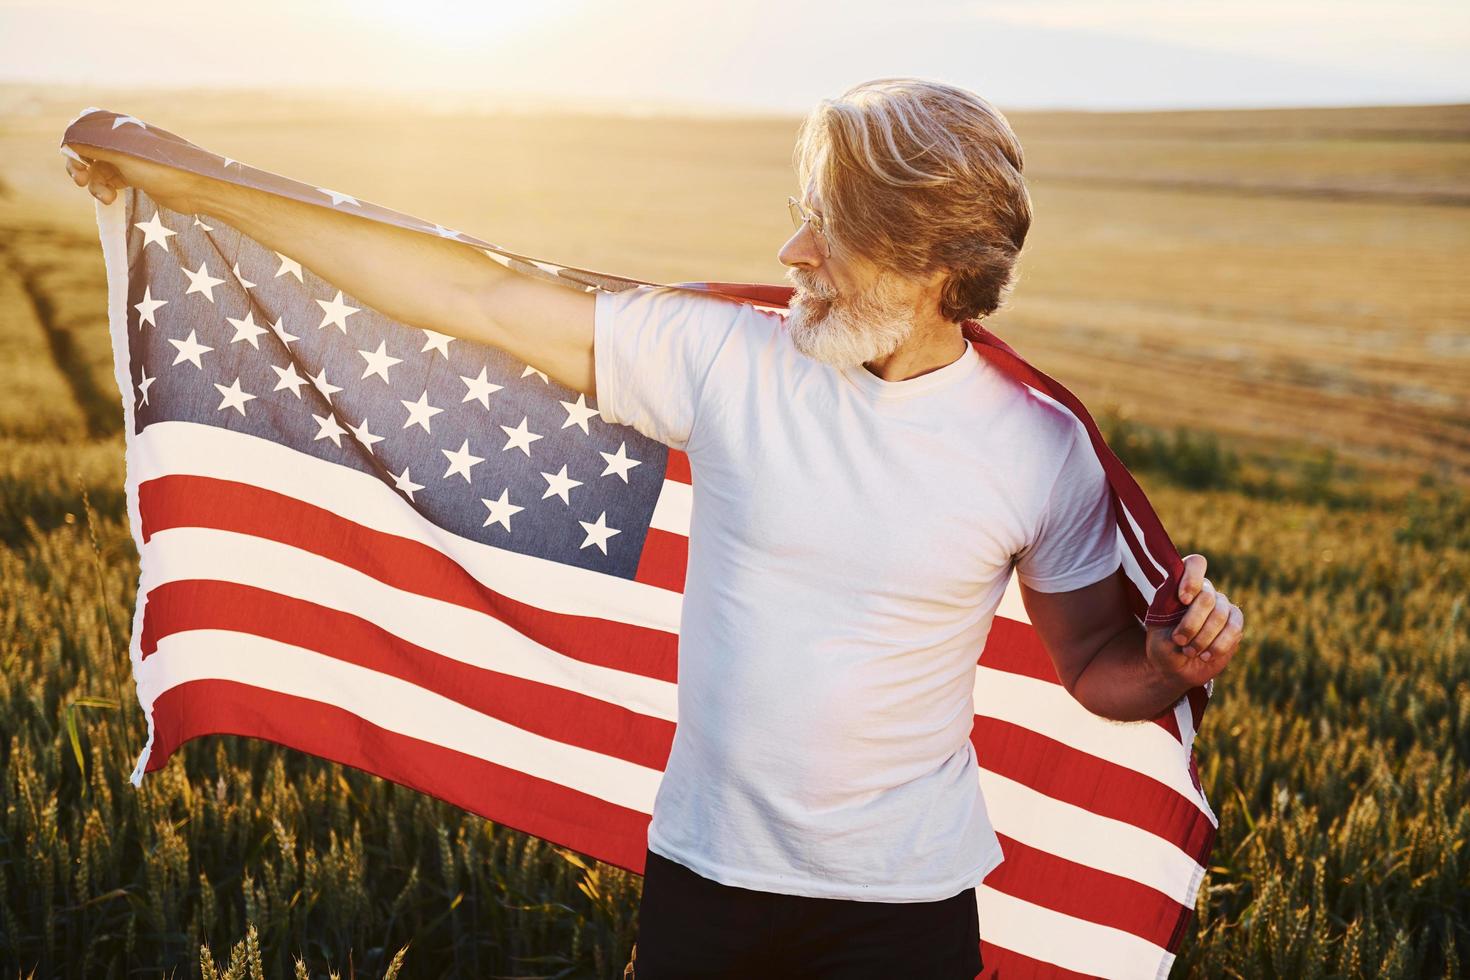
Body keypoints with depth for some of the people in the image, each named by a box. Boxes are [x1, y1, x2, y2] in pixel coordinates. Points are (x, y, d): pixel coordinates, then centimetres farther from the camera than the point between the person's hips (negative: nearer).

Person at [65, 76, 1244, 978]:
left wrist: (1178, 664, -22)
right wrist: (202, 189, -6)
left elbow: (1097, 666, 2)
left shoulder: (1038, 447, -11)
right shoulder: (726, 354, -11)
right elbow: (477, 297, -9)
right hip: (703, 879, 2)